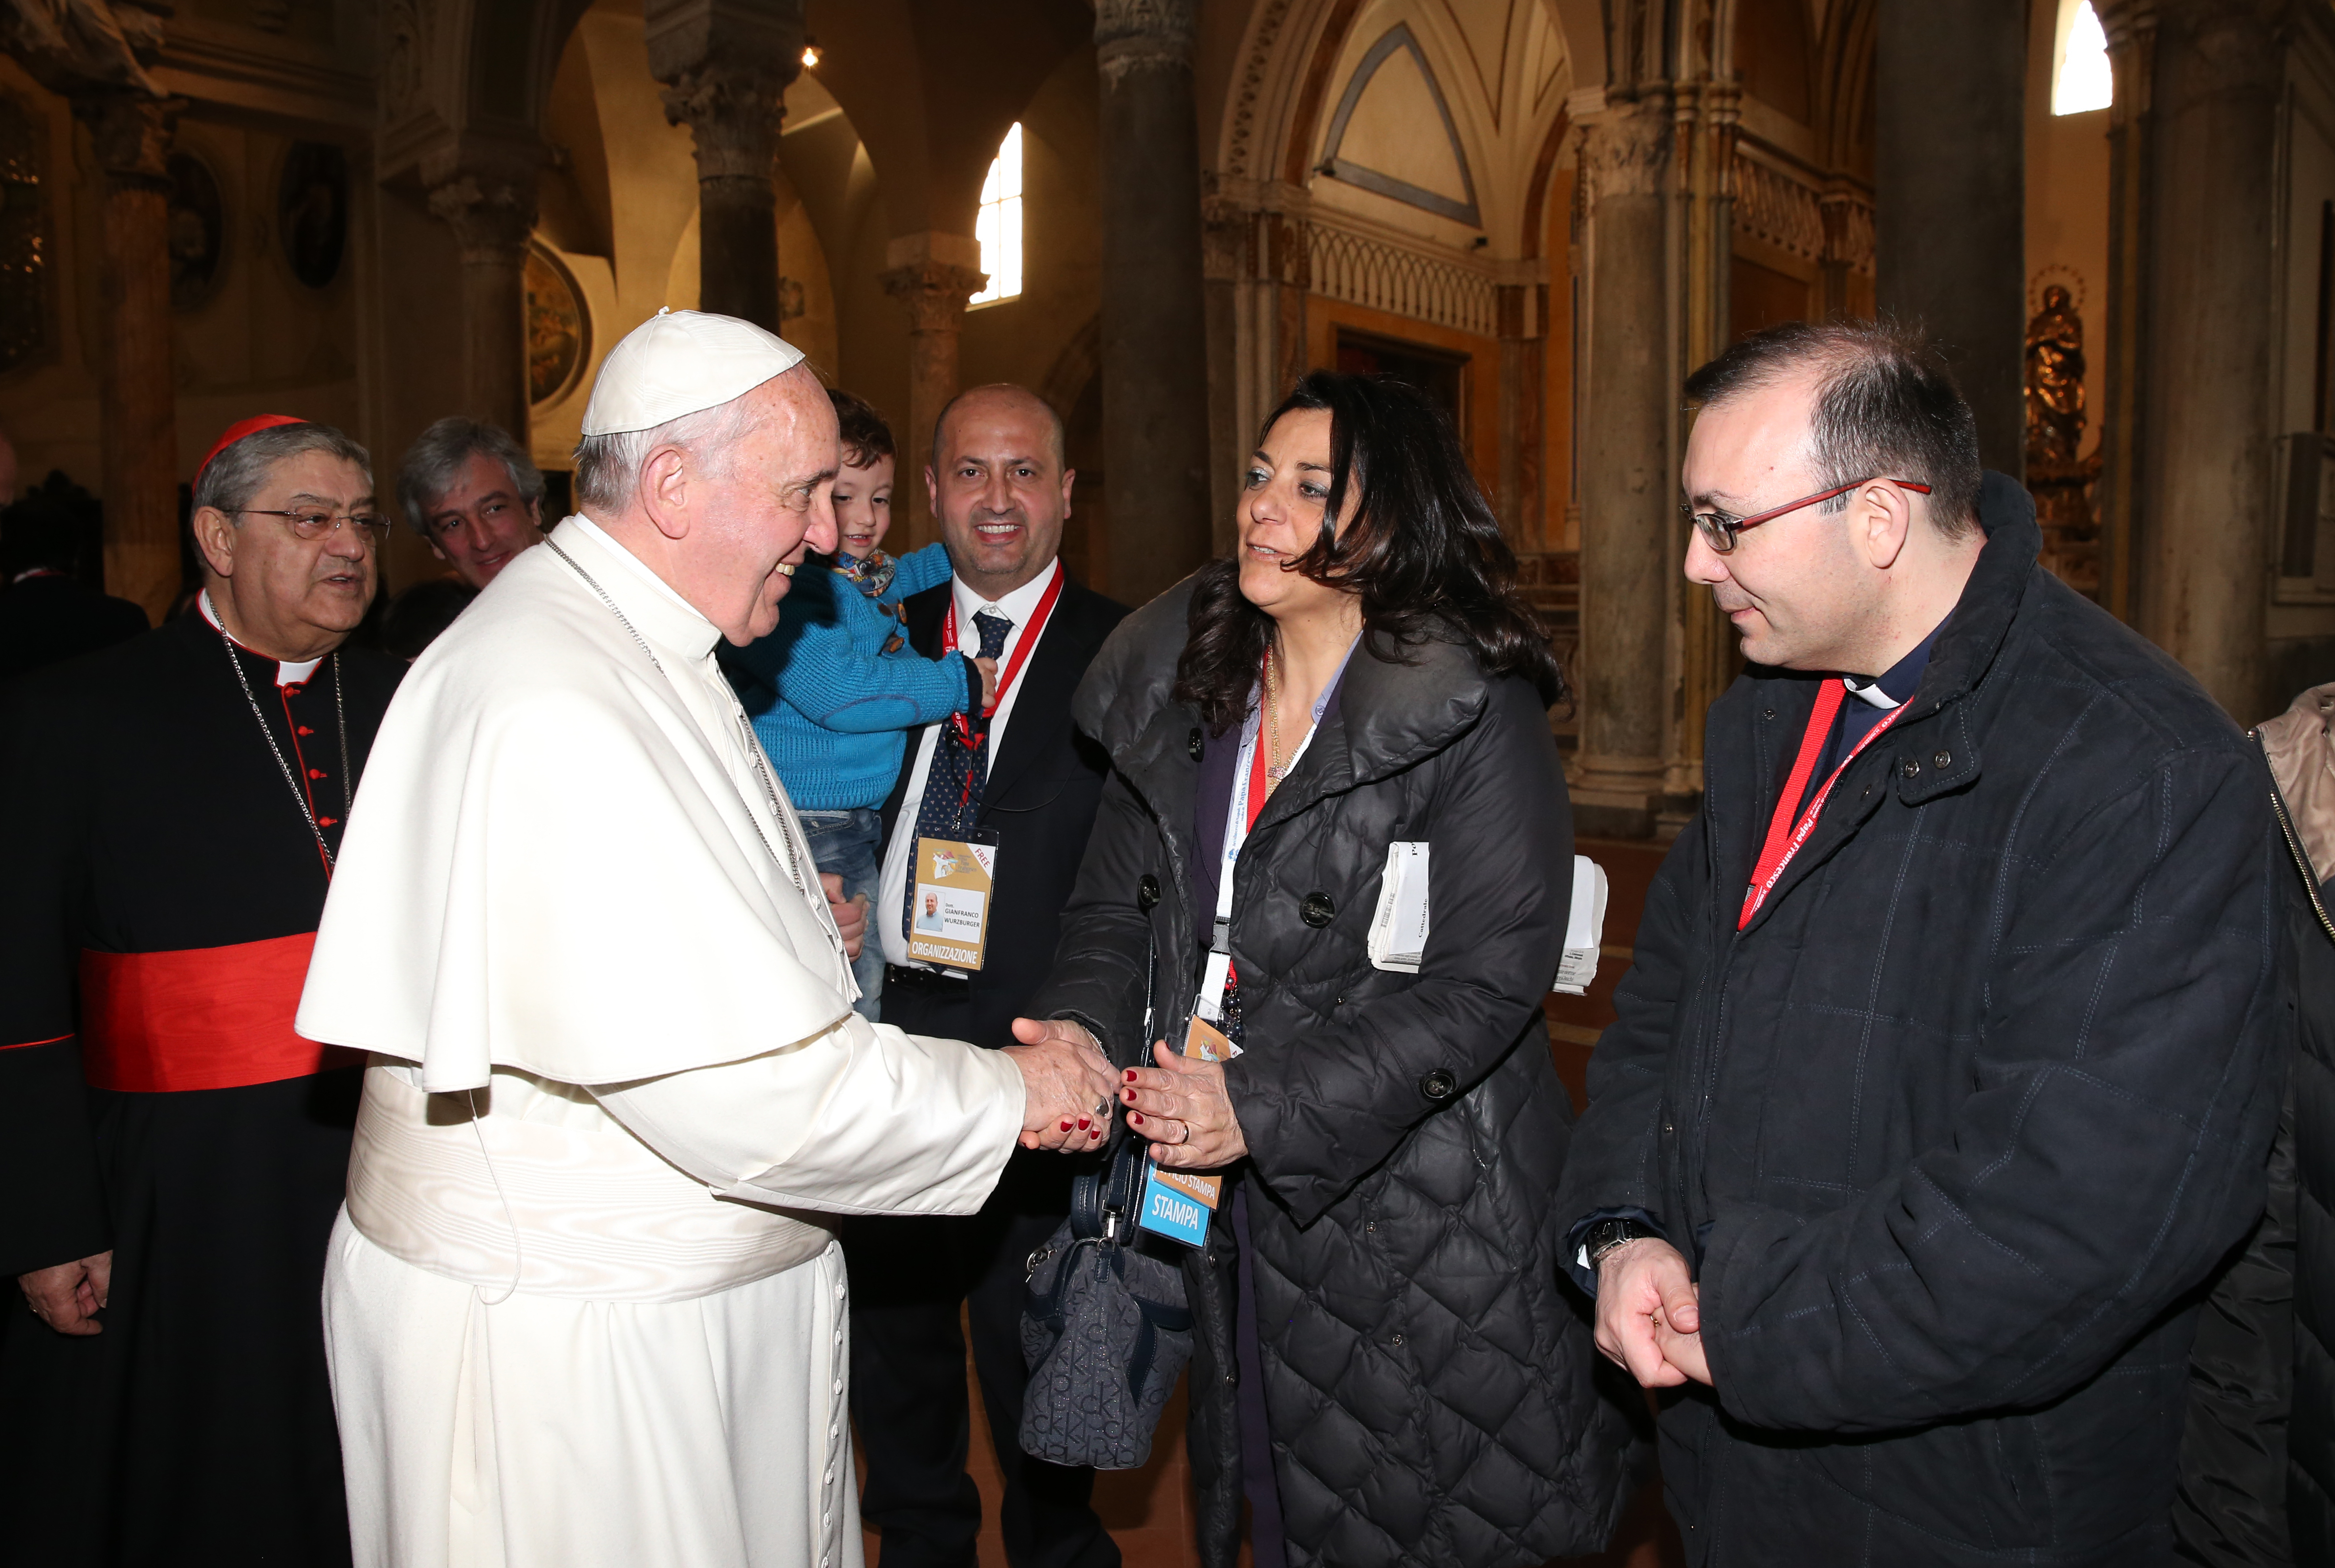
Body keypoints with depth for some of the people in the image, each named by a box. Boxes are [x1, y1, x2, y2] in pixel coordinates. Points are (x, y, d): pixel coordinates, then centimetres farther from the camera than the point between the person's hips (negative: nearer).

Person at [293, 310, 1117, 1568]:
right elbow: (739, 1090, -28)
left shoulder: (621, 643, 10)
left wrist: (777, 939, 6)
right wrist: (1007, 1096, -15)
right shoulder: (561, 706, -25)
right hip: (570, 1335, -10)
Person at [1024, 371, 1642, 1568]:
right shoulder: (1177, 694, 4)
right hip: (1228, 1208, 5)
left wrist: (1264, 1108, -24)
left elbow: (1485, 984, -20)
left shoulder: (1479, 718, -15)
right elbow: (1113, 904, 9)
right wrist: (1081, 1023, -12)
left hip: (1413, 1213, -5)